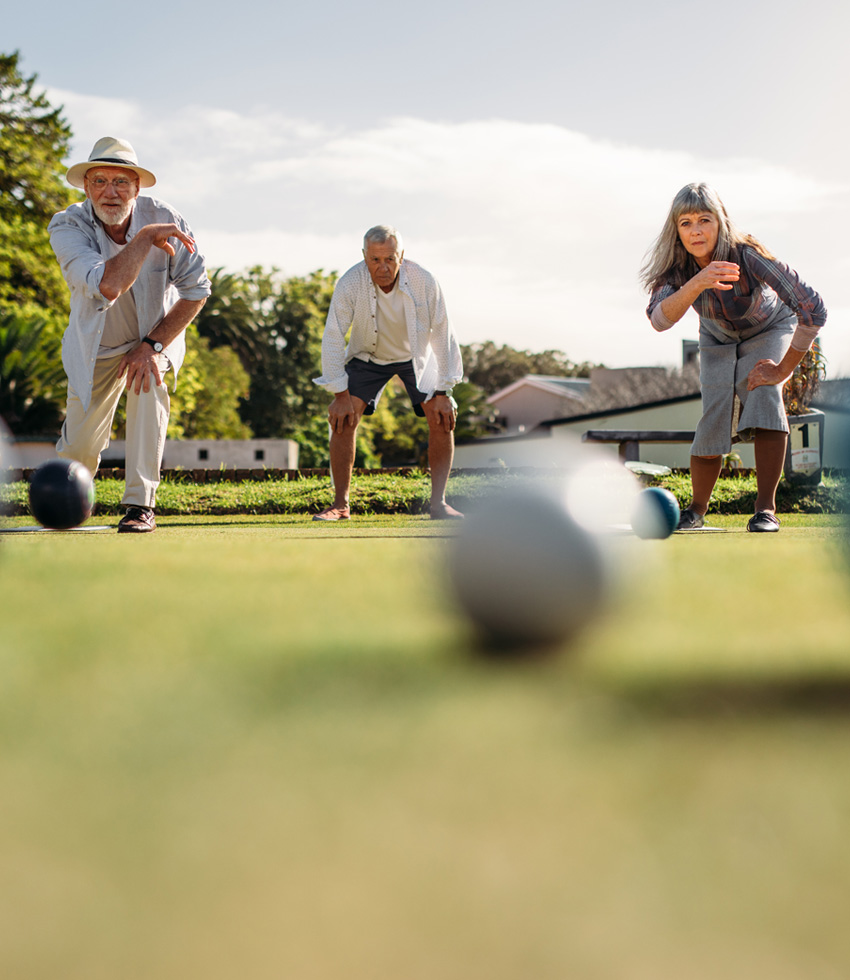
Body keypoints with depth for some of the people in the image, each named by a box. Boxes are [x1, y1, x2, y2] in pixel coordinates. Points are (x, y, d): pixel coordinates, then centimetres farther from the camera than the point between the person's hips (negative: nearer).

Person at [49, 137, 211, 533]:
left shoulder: (164, 219, -21)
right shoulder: (67, 226, -25)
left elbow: (196, 288, -16)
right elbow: (108, 286, -41)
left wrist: (153, 345, -23)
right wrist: (145, 237, -37)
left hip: (156, 335, 0)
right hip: (96, 346, 0)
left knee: (148, 386, -31)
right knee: (79, 448, -2)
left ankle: (141, 505, -20)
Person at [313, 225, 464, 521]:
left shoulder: (424, 282, -28)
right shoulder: (350, 284, -29)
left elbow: (442, 335, -19)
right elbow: (333, 337, -21)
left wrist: (443, 392, -19)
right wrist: (341, 394, -23)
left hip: (416, 355, 0)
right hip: (368, 355, 0)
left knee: (443, 417, -16)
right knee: (342, 418, -16)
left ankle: (438, 503, -7)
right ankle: (340, 504, -6)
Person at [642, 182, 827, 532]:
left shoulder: (747, 255, -38)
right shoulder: (676, 266, -26)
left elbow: (813, 309, -39)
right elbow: (659, 319, -44)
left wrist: (783, 369, -31)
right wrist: (697, 284, -61)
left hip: (769, 331, -2)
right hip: (719, 340, 3)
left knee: (763, 394, -29)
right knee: (714, 418, -14)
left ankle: (766, 507, -22)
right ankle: (697, 509, 11)